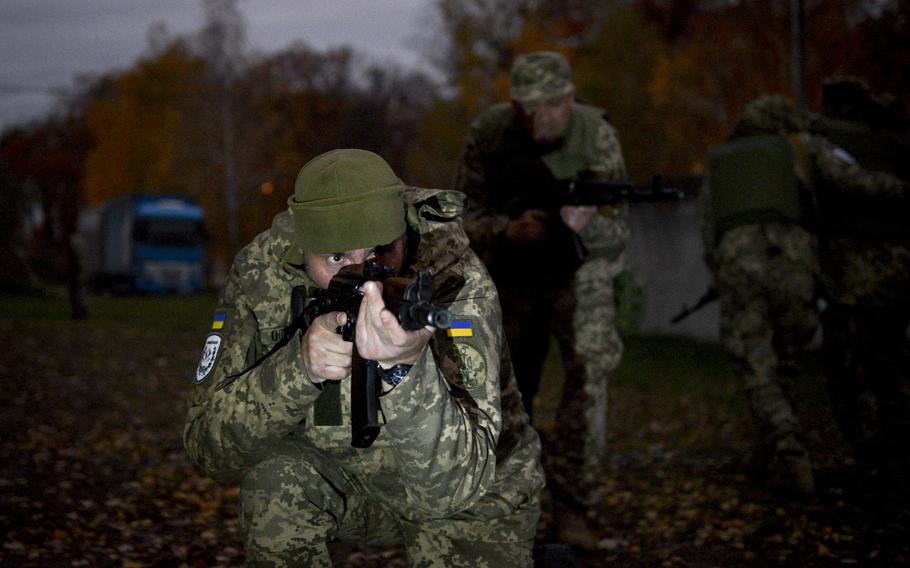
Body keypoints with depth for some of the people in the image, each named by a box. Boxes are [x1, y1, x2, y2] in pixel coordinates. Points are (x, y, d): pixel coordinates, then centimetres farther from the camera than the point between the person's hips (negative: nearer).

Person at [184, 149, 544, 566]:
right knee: (275, 476, -26)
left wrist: (402, 366, -57)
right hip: (339, 480, 1)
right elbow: (209, 448, -24)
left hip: (471, 495, -1)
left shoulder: (455, 281, -30)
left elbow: (450, 488, -40)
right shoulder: (261, 275, -21)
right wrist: (297, 366, -40)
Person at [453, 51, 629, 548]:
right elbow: (464, 216, -16)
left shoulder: (597, 135, -23)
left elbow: (617, 233, -22)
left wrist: (586, 223, -45)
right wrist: (508, 231, -36)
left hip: (580, 269, -1)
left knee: (589, 367, -22)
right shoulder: (489, 133, -21)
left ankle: (571, 504, -15)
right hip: (511, 275, 2)